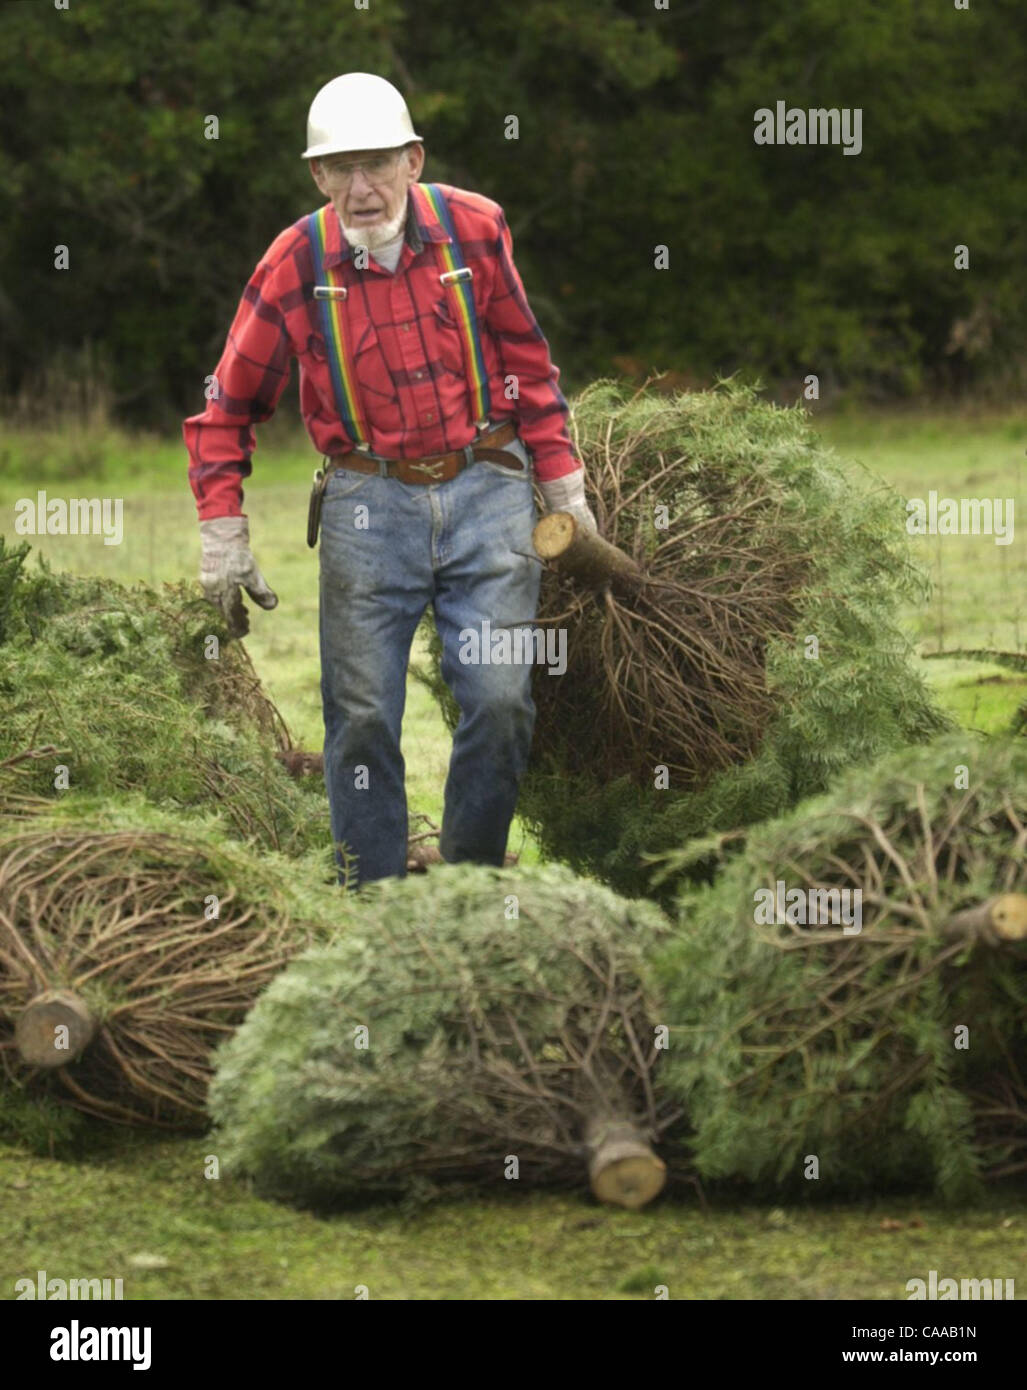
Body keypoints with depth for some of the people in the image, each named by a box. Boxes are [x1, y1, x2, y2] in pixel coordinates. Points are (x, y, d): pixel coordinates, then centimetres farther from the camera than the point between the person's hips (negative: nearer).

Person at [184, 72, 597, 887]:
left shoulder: (473, 229, -3)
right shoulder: (296, 263, -4)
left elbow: (529, 362, 8)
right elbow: (230, 404, 4)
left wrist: (564, 485, 6)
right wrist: (222, 535, -1)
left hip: (485, 490, 0)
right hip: (369, 504, 0)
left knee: (501, 702, -5)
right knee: (363, 715, 2)